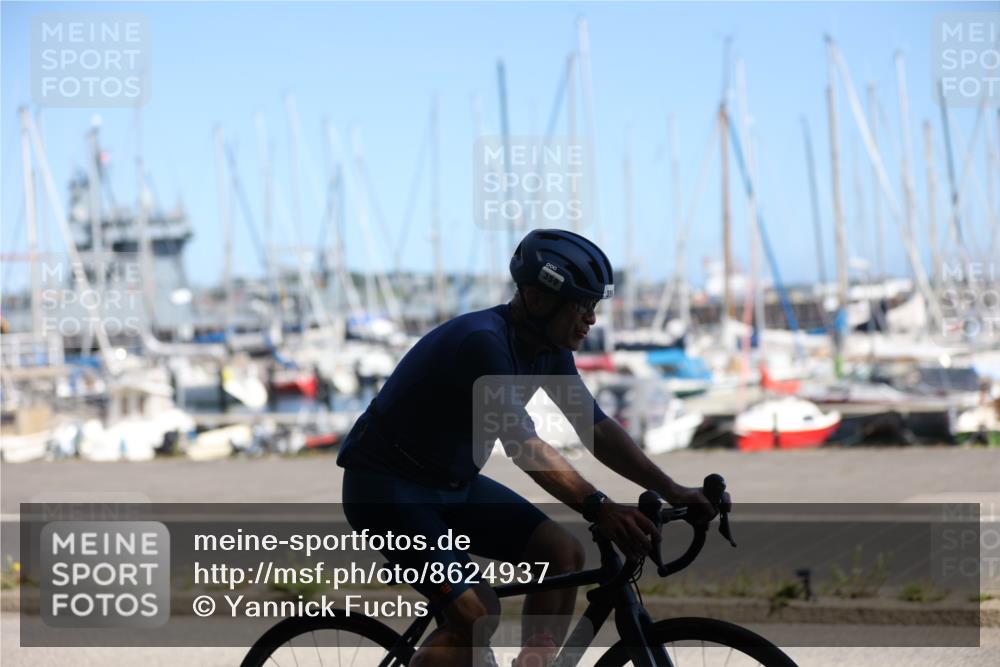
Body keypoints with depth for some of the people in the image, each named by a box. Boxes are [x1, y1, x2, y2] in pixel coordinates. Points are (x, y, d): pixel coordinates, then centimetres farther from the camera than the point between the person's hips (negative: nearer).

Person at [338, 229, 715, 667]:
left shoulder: (550, 351, -1)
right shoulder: (482, 341, -29)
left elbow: (598, 429, 3)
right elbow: (521, 444, -37)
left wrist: (672, 492, -5)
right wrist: (599, 509, -45)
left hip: (453, 483, 9)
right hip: (385, 484, -9)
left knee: (564, 554, -6)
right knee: (476, 615, -22)